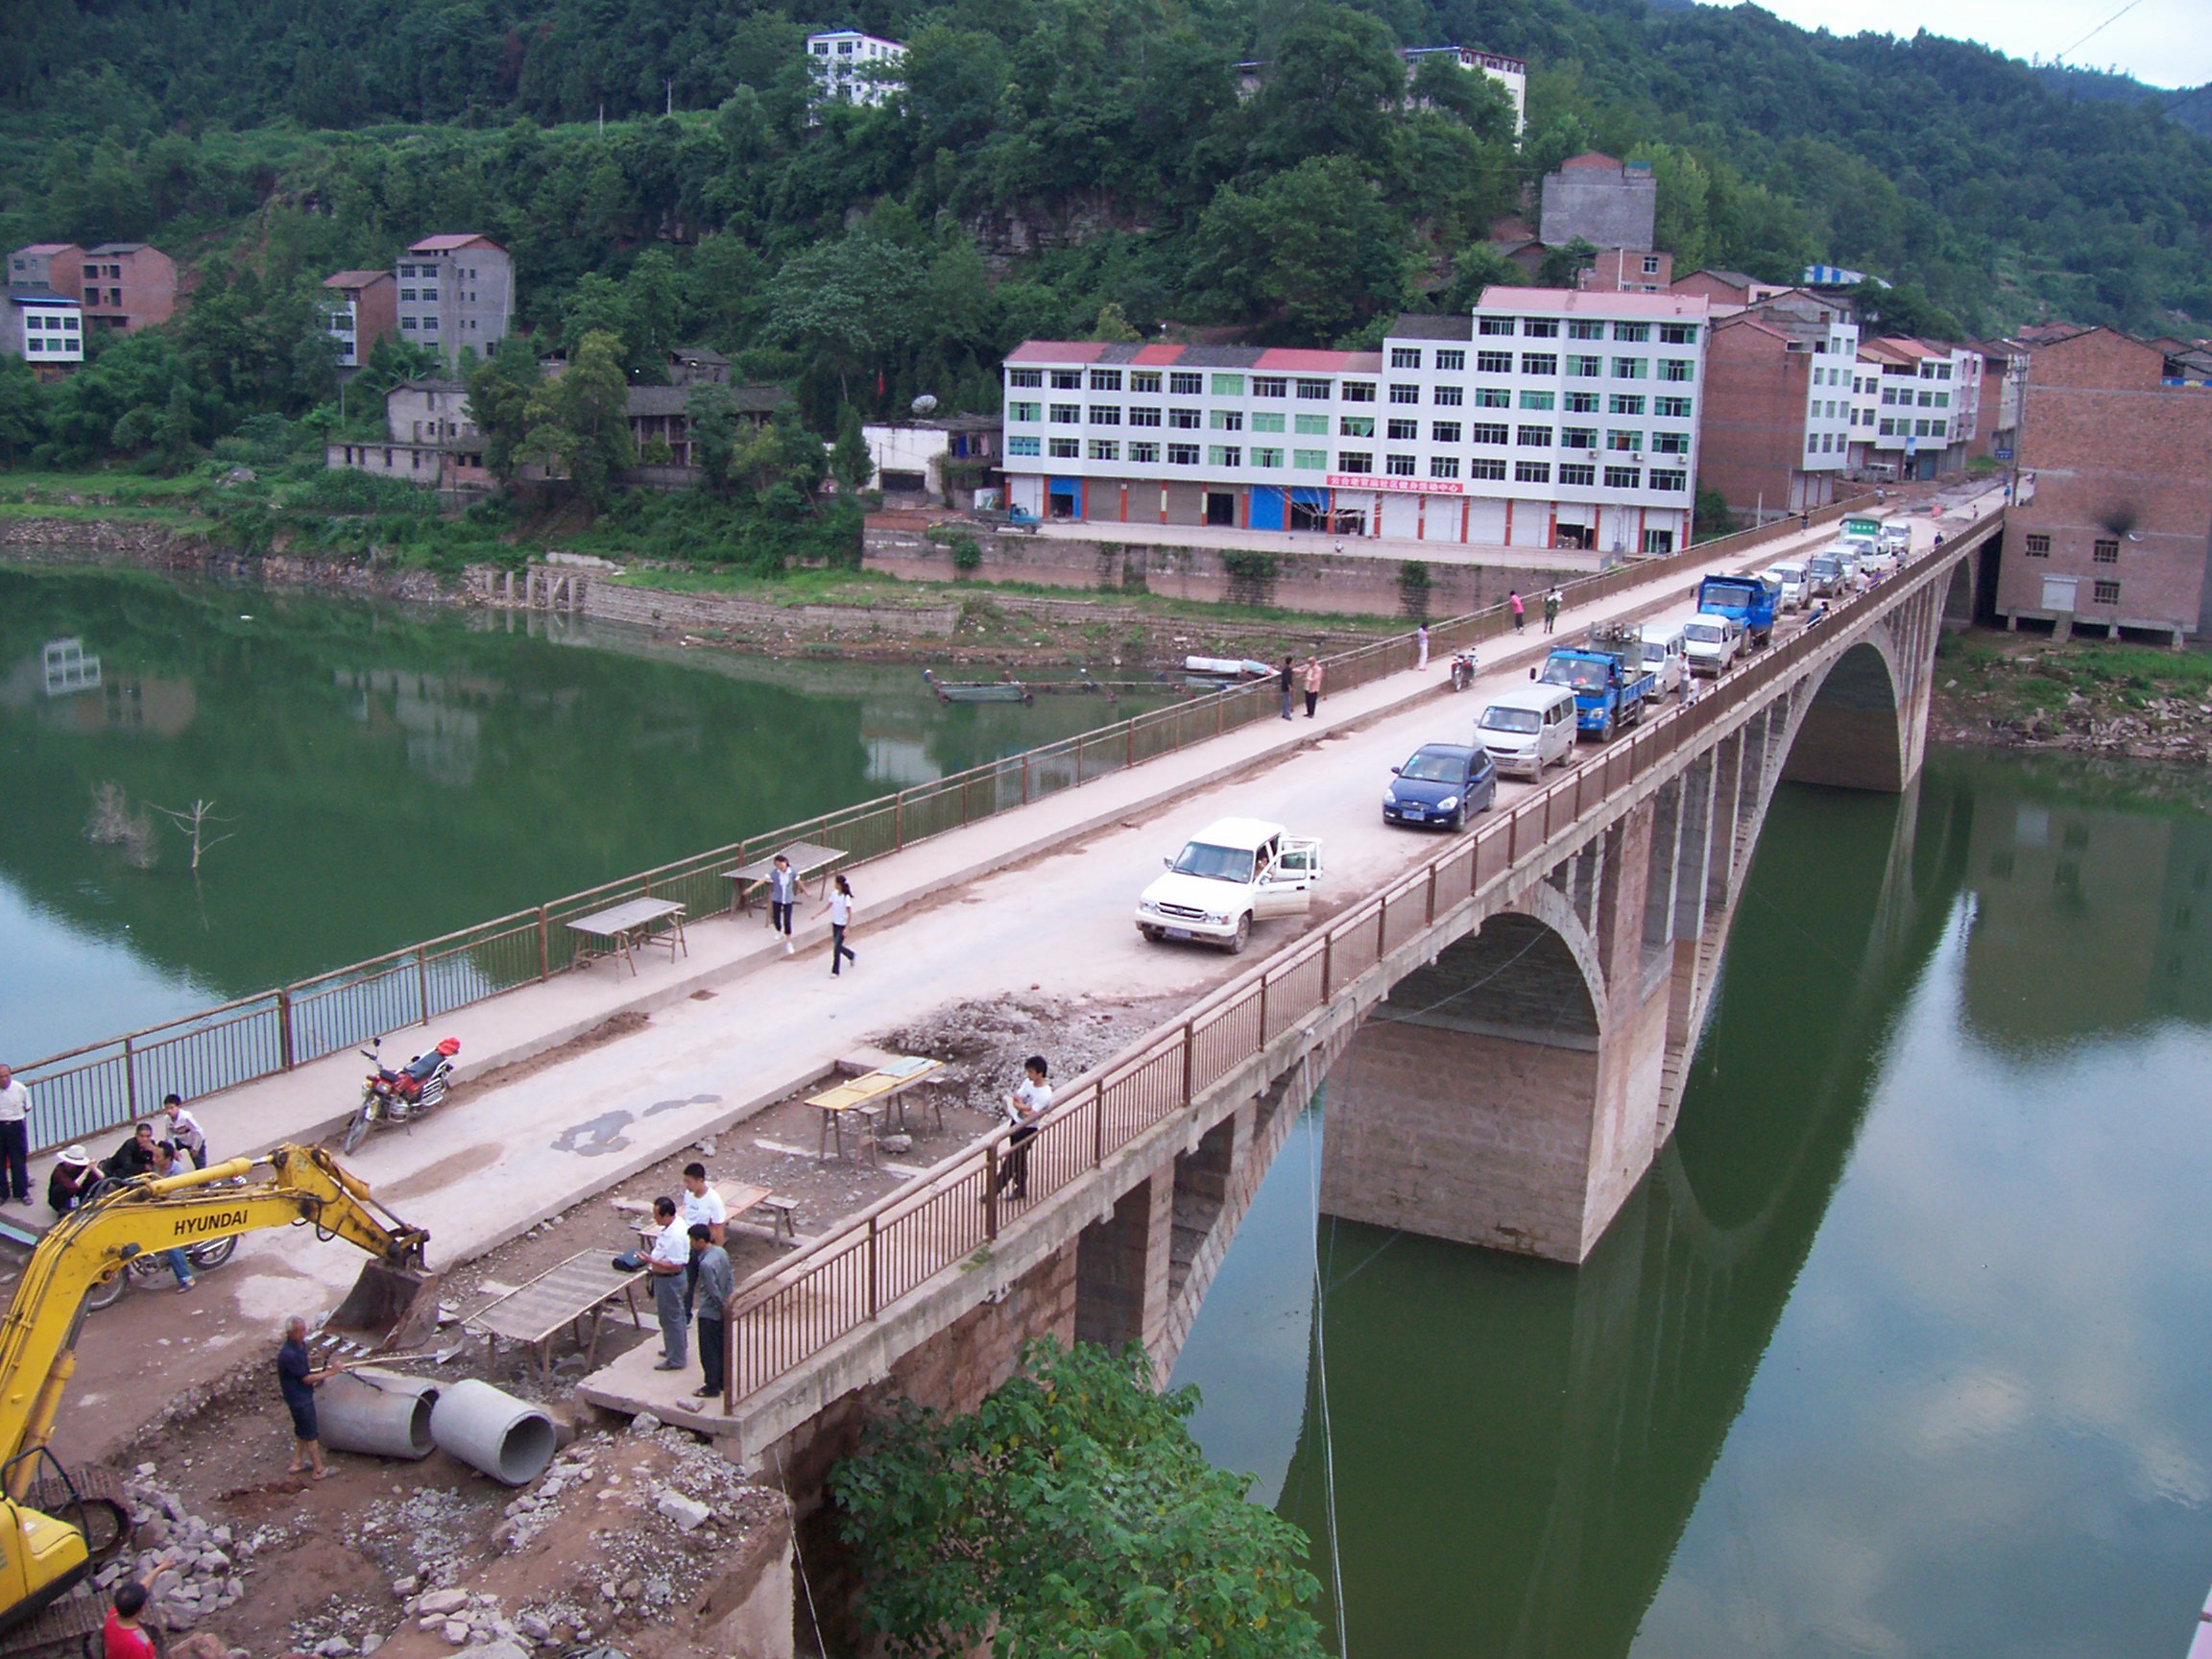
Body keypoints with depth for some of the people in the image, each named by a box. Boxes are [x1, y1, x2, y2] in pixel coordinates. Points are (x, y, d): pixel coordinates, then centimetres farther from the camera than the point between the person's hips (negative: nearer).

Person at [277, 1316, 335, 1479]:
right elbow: (307, 1378, -23)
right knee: (311, 1434, 3)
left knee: (302, 1430, 22)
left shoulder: (300, 1346, -2)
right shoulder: (288, 1355, -30)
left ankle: (296, 1463, 36)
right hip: (299, 1399, -9)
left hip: (303, 1396, 9)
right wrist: (330, 1373, -18)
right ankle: (319, 1470, 13)